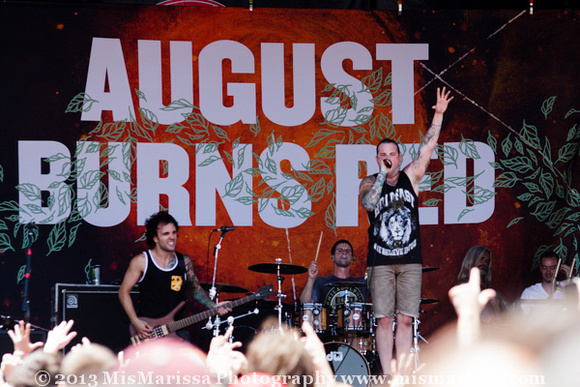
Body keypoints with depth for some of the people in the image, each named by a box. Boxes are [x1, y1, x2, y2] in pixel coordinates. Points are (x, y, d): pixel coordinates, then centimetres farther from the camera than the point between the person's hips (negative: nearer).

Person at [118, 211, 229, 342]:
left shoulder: (184, 262, 7)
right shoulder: (141, 261, -3)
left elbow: (195, 289, 20)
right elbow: (124, 291, 1)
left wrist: (213, 306, 3)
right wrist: (135, 321, -9)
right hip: (147, 328, -3)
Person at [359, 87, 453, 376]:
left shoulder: (410, 177, 8)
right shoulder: (369, 183, 5)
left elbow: (427, 148, -1)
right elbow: (368, 203, -16)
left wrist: (439, 114, -9)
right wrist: (383, 174, -16)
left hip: (410, 260, 1)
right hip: (381, 261, -1)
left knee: (405, 319, -1)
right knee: (385, 319, -4)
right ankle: (387, 376, -1)